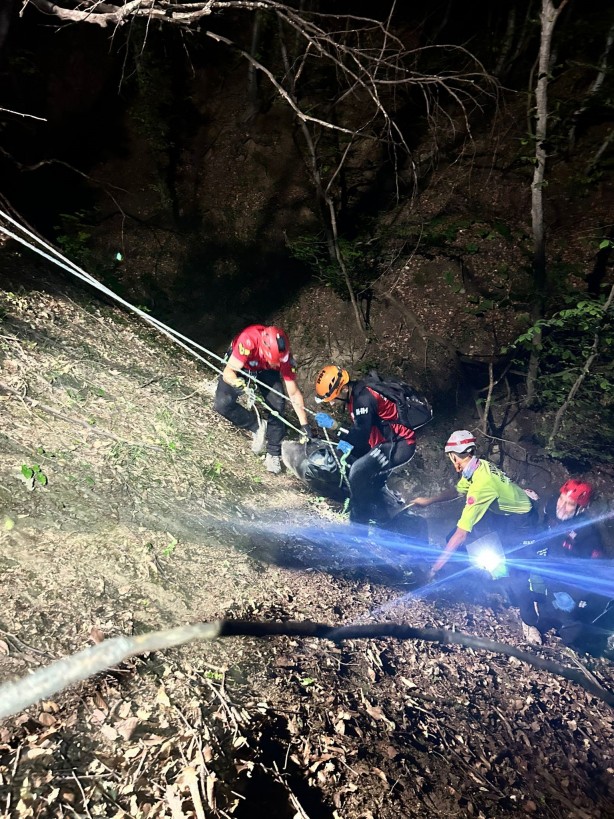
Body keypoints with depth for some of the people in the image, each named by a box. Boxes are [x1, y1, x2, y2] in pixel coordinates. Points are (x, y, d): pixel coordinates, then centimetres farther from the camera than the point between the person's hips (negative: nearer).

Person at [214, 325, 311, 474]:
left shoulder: (283, 355, -34)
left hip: (266, 371, 1)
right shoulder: (249, 340, -44)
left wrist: (305, 425, -24)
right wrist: (239, 384, -60)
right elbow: (228, 372, -38)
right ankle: (257, 426, -2)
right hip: (240, 365, -1)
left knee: (277, 406, -18)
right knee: (222, 404, -23)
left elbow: (293, 393, -24)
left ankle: (273, 453, -1)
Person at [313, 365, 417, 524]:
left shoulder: (363, 398, -22)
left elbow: (361, 435, -23)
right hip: (391, 442, 10)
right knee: (368, 478, 17)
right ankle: (380, 518, 32)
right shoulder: (356, 395, 9)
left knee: (358, 472, -16)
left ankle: (359, 522, -5)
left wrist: (346, 444, -3)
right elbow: (358, 429, 13)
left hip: (399, 445, -10)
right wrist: (332, 424, 3)